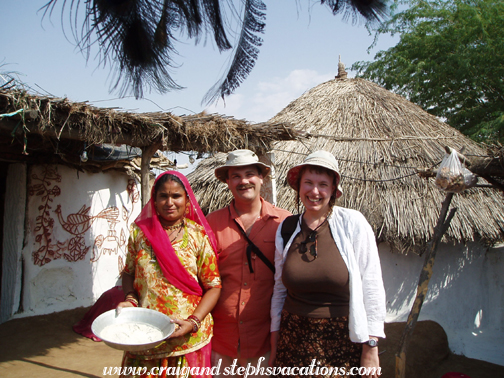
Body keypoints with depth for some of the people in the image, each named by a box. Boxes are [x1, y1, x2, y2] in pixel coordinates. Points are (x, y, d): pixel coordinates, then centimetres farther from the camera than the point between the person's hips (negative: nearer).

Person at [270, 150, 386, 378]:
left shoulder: (353, 223, -8)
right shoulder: (286, 229, 2)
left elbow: (371, 286, -7)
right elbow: (280, 287, 10)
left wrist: (371, 348, -8)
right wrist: (274, 341, 11)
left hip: (345, 340, -2)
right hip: (295, 339, 3)